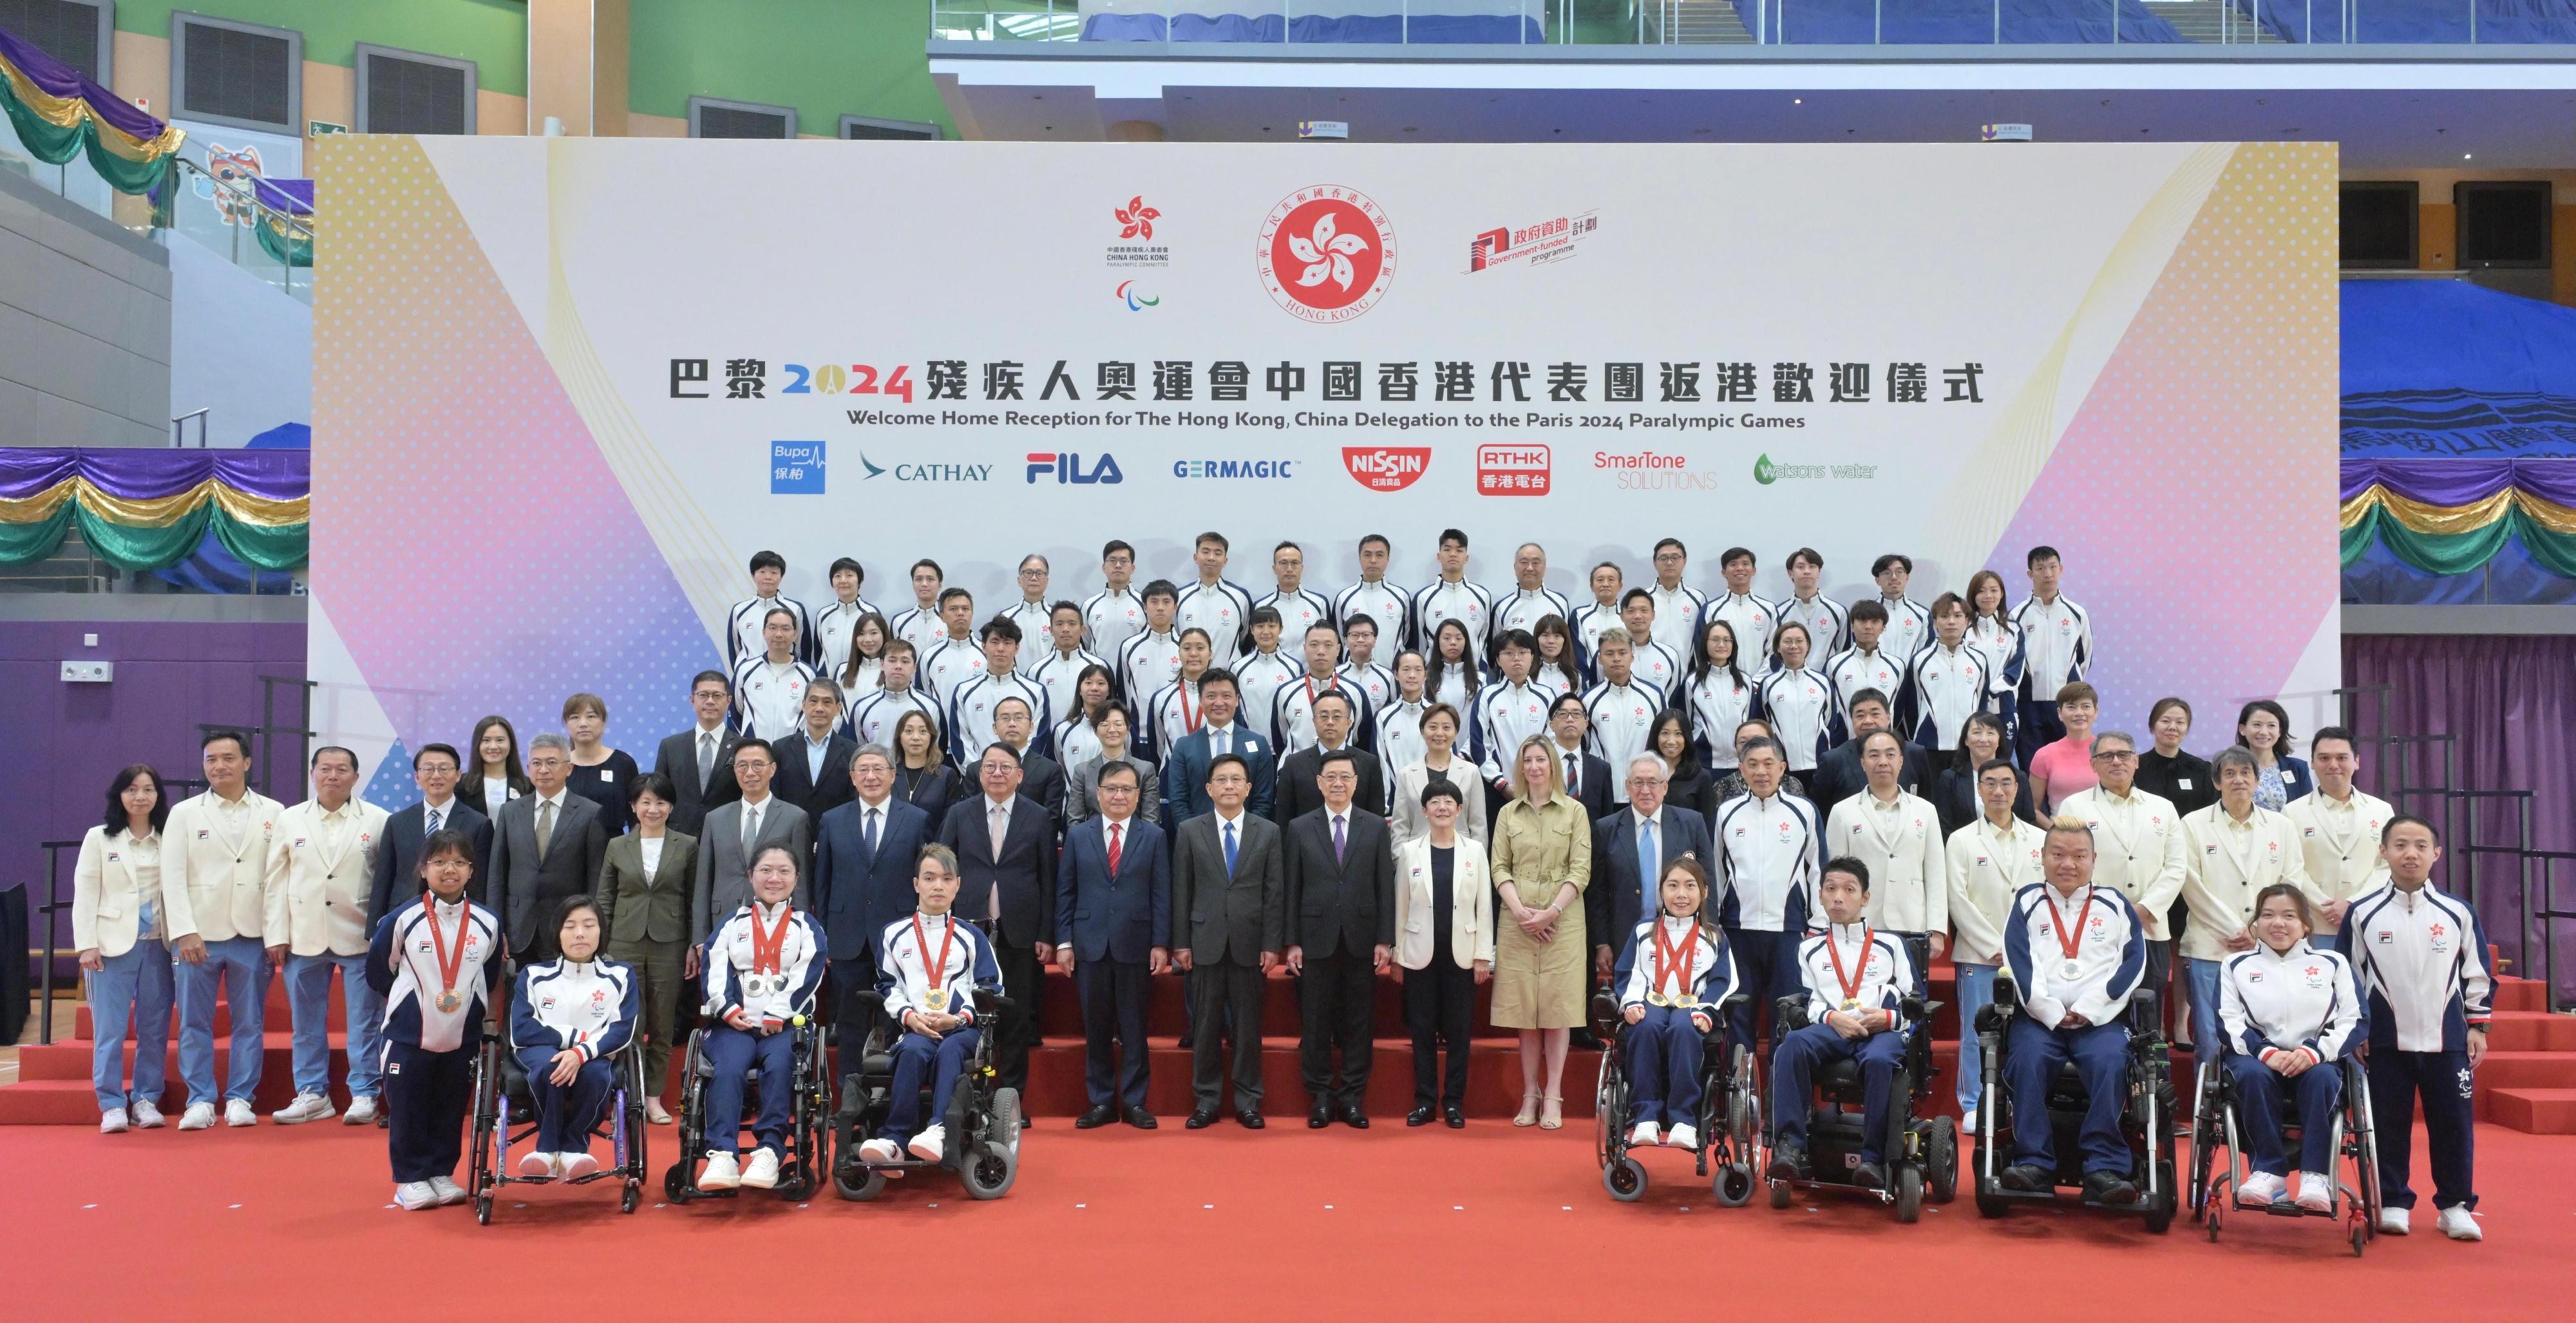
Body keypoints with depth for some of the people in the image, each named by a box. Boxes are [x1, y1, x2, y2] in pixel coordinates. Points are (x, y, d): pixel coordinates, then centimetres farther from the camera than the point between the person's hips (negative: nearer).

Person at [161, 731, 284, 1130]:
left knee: (249, 1022, 4)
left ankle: (240, 1099, 12)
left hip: (252, 934, 0)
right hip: (197, 935, 0)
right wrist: (185, 932, -10)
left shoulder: (273, 813, 6)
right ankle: (200, 1101, 10)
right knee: (195, 1023, 3)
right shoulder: (184, 813, 6)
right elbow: (173, 877, 0)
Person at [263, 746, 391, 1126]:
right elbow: (275, 881, 7)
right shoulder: (290, 820, 8)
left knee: (364, 1021, 1)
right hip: (303, 937, 3)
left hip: (360, 937, -3)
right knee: (307, 1022, 9)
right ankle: (312, 1094, 19)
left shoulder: (378, 821, 1)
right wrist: (276, 936, 1)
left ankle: (364, 1094, 9)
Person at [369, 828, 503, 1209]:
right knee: (409, 1110, 4)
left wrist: (471, 1003, 10)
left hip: (463, 1036, 2)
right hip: (409, 1035, -2)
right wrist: (407, 999, 8)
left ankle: (441, 1173, 23)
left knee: (451, 1110, 10)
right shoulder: (404, 919, -8)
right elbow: (377, 970, 4)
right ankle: (411, 1179, 17)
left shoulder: (487, 923, -1)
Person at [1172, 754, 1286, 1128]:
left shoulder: (1269, 832, 5)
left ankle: (1247, 1101, 14)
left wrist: (1272, 944, -3)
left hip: (1249, 943, 0)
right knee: (1206, 1025, 4)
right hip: (1205, 943, 0)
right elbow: (1181, 891, 3)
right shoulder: (1190, 831, 5)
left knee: (1248, 1026, 5)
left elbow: (1275, 892, 3)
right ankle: (1207, 1100, 14)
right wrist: (1181, 942, -1)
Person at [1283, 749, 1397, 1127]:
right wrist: (1292, 942, -1)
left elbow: (1385, 887, 3)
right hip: (1316, 940, 0)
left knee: (1357, 1024, 5)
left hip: (1361, 940, 0)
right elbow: (1291, 889, 3)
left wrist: (1385, 940, -3)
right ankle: (1321, 1097, 15)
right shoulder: (1299, 828, 5)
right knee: (1315, 1024, 5)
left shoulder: (1377, 827, 5)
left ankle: (1352, 1097, 14)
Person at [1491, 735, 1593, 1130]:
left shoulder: (1574, 811, 3)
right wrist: (1519, 909, -11)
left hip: (1562, 920, -2)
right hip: (1518, 923, 2)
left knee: (1556, 1009, -1)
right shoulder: (1508, 813, 10)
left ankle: (1553, 1096, 4)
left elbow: (1581, 870, -3)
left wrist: (1551, 912, -13)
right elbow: (1500, 867, 5)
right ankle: (1530, 1094, 11)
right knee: (1524, 1011, 4)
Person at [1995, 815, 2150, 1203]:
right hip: (2038, 1016, 0)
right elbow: (2020, 966, 2)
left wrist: (2088, 1010, -7)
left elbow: (2134, 963, 5)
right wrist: (2053, 1013, -10)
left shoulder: (2115, 905, 17)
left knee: (2109, 1061, -31)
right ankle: (2034, 1163, -27)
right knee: (2028, 1059, -30)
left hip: (2099, 1019, 0)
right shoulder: (2027, 903, 15)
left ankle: (2104, 1168, -29)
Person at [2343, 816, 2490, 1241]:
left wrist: (2477, 1026, 6)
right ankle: (2392, 1202, 16)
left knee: (2453, 1122, 4)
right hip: (2387, 1041, 0)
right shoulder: (2363, 914, 0)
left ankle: (2456, 1205, 18)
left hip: (2447, 1040, 0)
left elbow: (2478, 974, 9)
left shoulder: (2458, 913, 2)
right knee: (2389, 1124, 4)